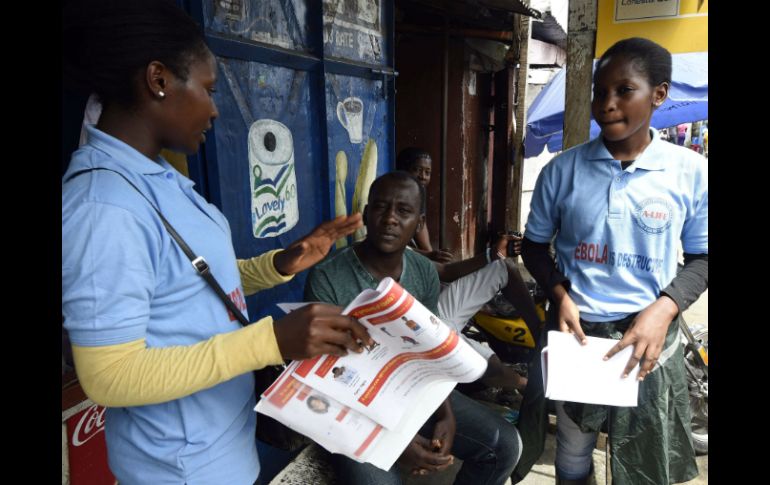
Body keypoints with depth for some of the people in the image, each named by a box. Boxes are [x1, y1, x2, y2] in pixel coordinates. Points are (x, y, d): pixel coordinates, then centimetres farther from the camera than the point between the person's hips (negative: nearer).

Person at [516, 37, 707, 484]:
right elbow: (535, 244, 5)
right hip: (575, 328, 1)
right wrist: (560, 295, -12)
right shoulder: (562, 169, -4)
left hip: (648, 334, 0)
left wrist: (664, 310, -15)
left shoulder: (692, 172, -6)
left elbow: (703, 257, 2)